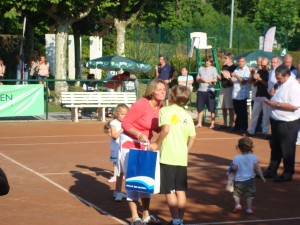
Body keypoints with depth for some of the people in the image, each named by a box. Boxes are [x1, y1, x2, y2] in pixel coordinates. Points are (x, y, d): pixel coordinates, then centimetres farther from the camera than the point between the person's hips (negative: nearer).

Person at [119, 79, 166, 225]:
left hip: (145, 144, 7)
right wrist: (139, 135, -31)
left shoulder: (160, 106, -2)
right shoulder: (141, 105, -22)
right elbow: (125, 123, -20)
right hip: (130, 143, -7)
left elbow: (156, 128, 7)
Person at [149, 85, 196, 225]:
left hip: (167, 157, -5)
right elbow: (193, 137, 5)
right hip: (182, 158, 5)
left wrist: (157, 144, -10)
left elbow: (166, 129, -21)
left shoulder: (165, 111, -5)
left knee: (169, 191, 1)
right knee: (181, 190, 13)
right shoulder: (187, 115, 9)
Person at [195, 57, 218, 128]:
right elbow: (197, 79, 15)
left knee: (212, 109, -5)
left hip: (209, 90, -4)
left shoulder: (213, 69, 4)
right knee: (200, 108, 6)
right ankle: (199, 123, 14)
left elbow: (215, 80, -1)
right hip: (201, 90, 4)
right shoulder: (201, 68, 16)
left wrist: (208, 80, -15)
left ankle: (212, 124, -1)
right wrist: (200, 79, -6)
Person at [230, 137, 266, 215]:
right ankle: (249, 208, 8)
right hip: (249, 179, 1)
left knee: (236, 194, 17)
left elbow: (234, 168, -16)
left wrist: (231, 168, 7)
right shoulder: (253, 157, -3)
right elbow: (257, 168, 1)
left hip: (238, 180, -1)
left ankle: (237, 204, 1)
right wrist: (262, 176, 9)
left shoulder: (237, 158, -11)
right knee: (249, 195, 11)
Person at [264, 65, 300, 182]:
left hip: (288, 124, -9)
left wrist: (276, 104, -24)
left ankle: (288, 174, 15)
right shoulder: (281, 84, 10)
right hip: (276, 121, 9)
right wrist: (272, 99, 3)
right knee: (275, 147, 18)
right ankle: (271, 170, 30)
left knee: (287, 150, 3)